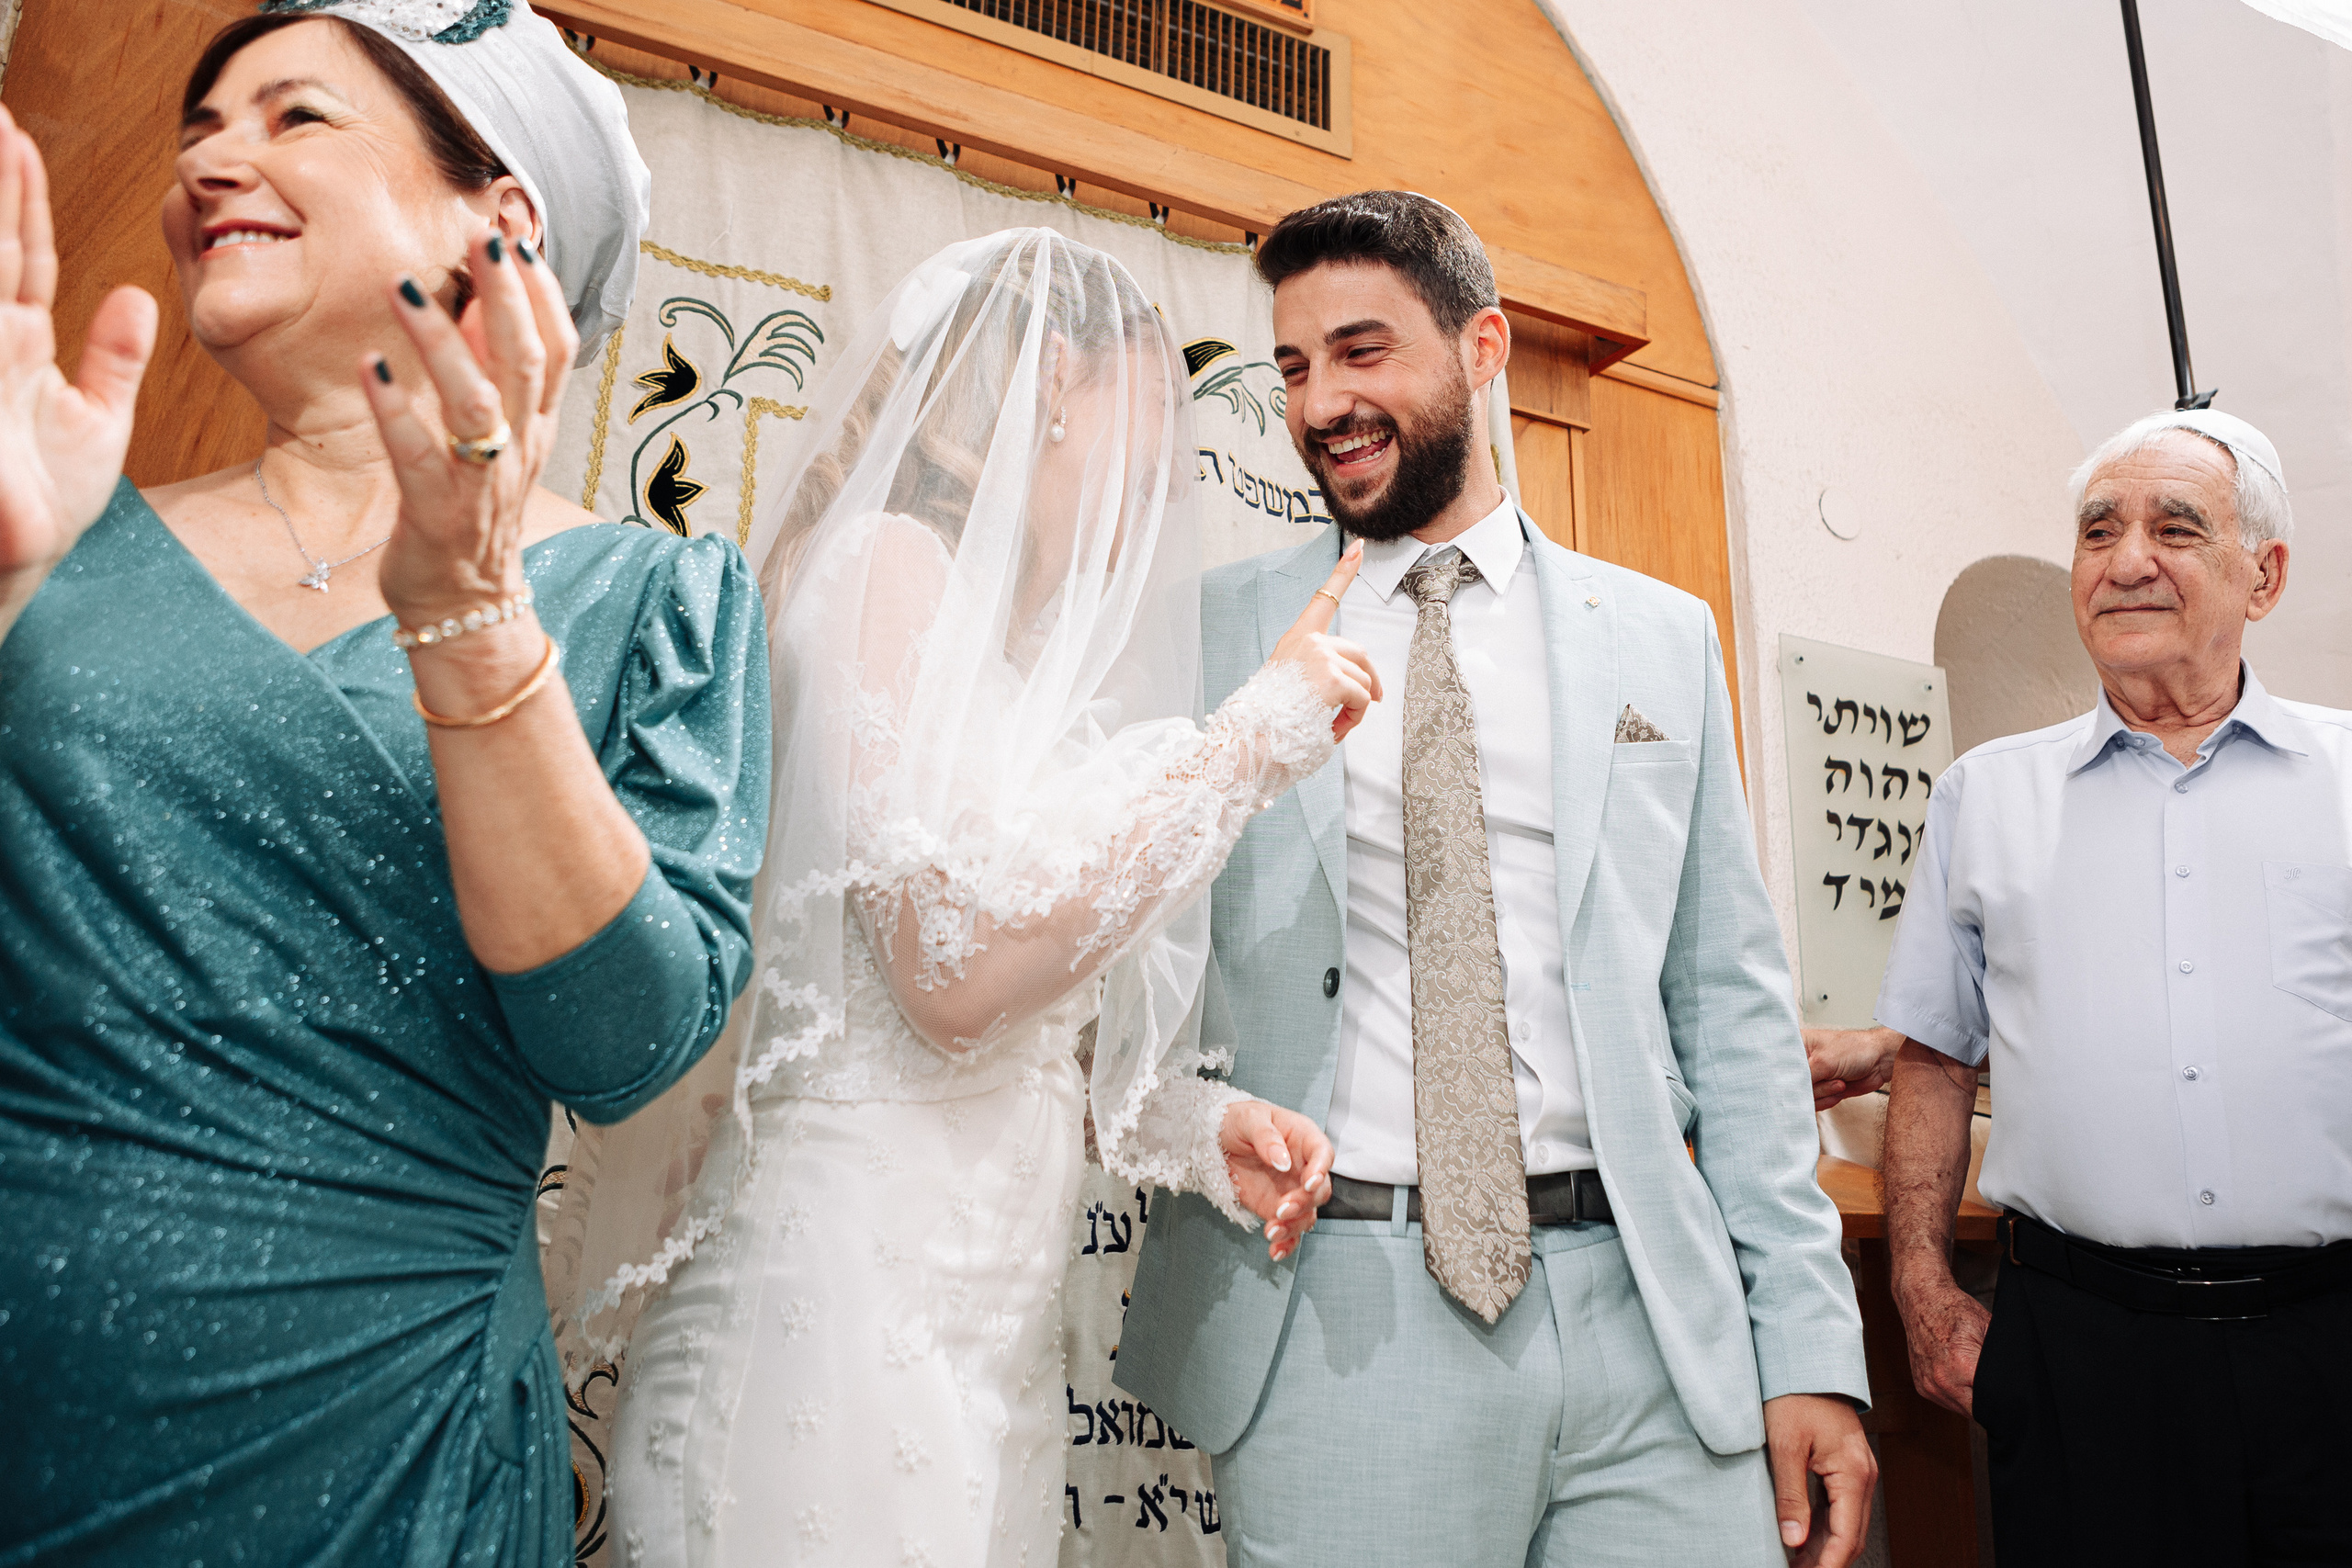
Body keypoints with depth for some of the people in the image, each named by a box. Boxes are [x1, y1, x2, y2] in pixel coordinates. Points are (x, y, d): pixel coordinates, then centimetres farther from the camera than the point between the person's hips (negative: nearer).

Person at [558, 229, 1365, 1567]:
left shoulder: (1029, 654, 15)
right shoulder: (892, 563, -8)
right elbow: (955, 971, -20)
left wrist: (1190, 1125, 1)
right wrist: (1248, 741, -14)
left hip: (994, 1323, 8)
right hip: (853, 1289, -8)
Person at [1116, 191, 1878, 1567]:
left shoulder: (1661, 638, 7)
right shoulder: (1215, 635, 3)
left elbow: (1732, 1003, 6)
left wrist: (1811, 1341, 2)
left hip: (1647, 1314, 2)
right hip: (1335, 1325, -1)